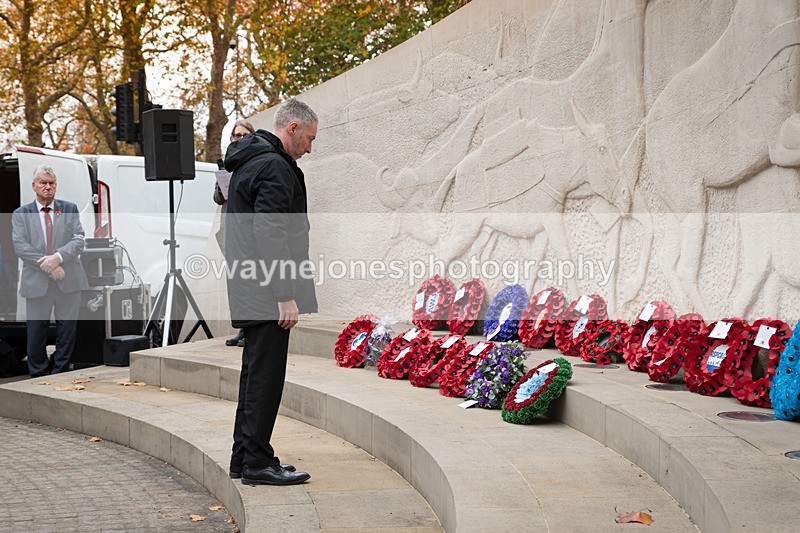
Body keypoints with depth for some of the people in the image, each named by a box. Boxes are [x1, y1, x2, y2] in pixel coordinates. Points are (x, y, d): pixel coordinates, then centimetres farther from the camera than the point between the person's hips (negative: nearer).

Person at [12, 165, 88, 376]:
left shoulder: (70, 209, 9)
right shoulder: (21, 214, 6)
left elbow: (78, 240, 1)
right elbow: (20, 246, -5)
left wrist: (58, 257, -17)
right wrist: (47, 266, -15)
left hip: (68, 281, 1)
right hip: (37, 282, -1)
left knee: (67, 329, 5)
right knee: (36, 331, 3)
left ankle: (61, 373, 17)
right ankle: (37, 376, 14)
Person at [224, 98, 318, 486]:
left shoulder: (250, 161, 19)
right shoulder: (274, 167, -15)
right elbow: (270, 236, -23)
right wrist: (285, 296, -22)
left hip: (250, 290, 11)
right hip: (266, 292, -11)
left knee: (256, 373, 15)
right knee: (265, 375, -6)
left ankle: (244, 458, 22)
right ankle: (257, 462, -1)